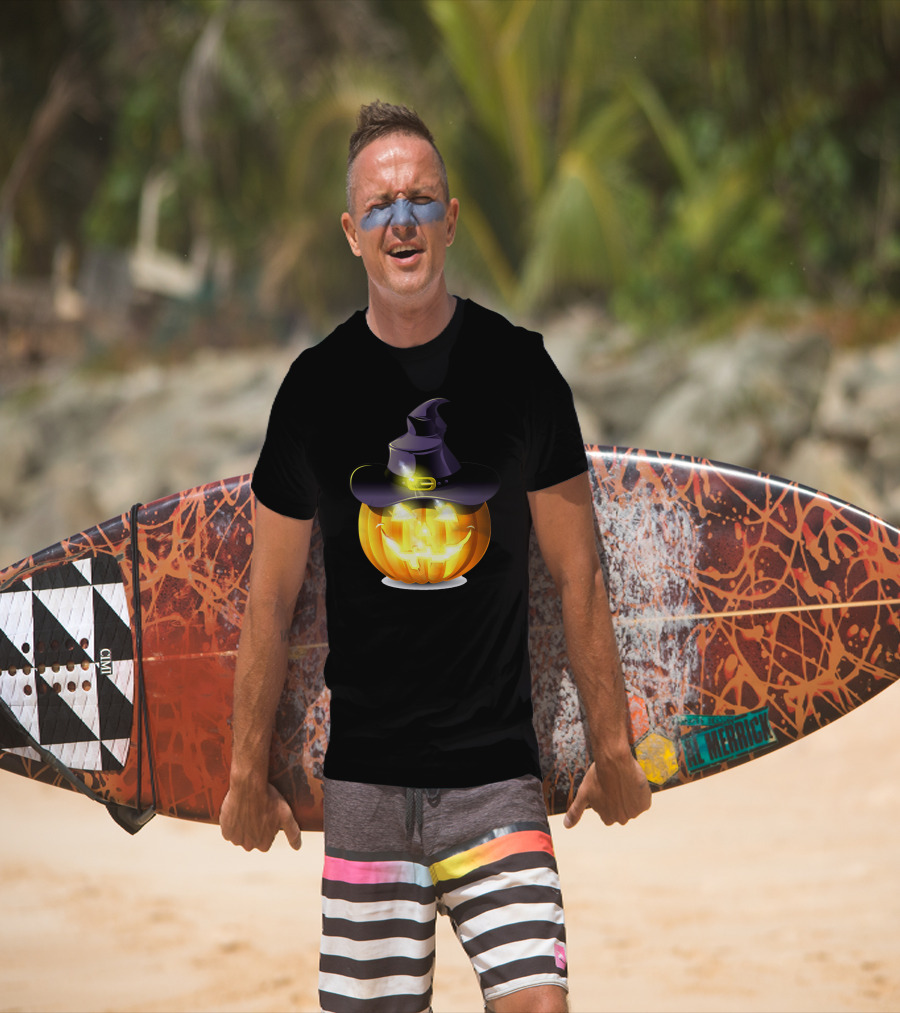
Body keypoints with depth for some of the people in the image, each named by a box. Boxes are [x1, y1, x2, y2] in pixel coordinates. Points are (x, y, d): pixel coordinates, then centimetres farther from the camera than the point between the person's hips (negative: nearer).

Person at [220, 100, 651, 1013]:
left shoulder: (519, 369, 1)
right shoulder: (316, 385, 2)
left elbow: (577, 575, 7)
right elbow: (270, 597, 8)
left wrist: (611, 747, 8)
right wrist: (248, 771, 9)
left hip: (497, 771, -1)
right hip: (364, 776, 1)